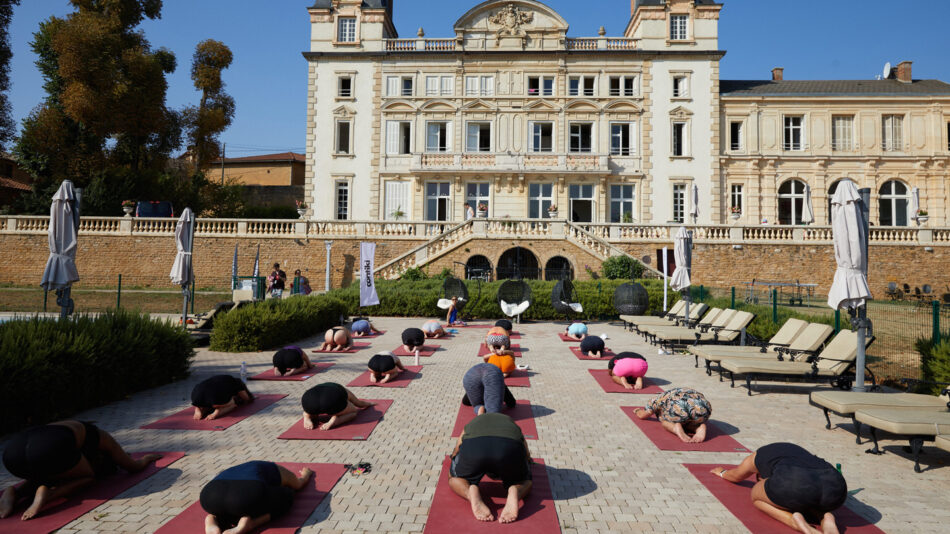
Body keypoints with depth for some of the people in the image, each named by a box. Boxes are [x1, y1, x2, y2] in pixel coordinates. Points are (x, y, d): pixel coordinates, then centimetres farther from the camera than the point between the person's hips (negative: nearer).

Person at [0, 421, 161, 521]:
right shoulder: (102, 438, 28)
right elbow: (134, 467, 37)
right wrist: (146, 458, 60)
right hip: (49, 447, -7)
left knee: (48, 475, 39)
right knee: (88, 477, 23)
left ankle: (14, 492, 7)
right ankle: (45, 495, -7)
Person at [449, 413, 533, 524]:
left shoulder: (471, 424, 43)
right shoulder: (511, 423, 43)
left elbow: (455, 454, 50)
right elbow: (527, 456, 50)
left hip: (473, 446, 0)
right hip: (510, 447, 0)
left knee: (455, 478, 31)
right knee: (524, 481, 32)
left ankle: (471, 494, -4)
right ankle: (514, 493, -4)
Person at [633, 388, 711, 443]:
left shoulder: (659, 398, 34)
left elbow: (642, 415, 39)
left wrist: (638, 411, 63)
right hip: (702, 407, 4)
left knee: (664, 420, 28)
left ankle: (676, 427, -6)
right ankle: (700, 428, 0)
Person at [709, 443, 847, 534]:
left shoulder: (756, 456, 33)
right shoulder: (796, 450, 42)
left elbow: (735, 477, 52)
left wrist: (722, 472, 74)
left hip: (796, 486, -5)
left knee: (757, 497, 26)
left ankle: (795, 521, -5)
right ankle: (826, 519, 3)